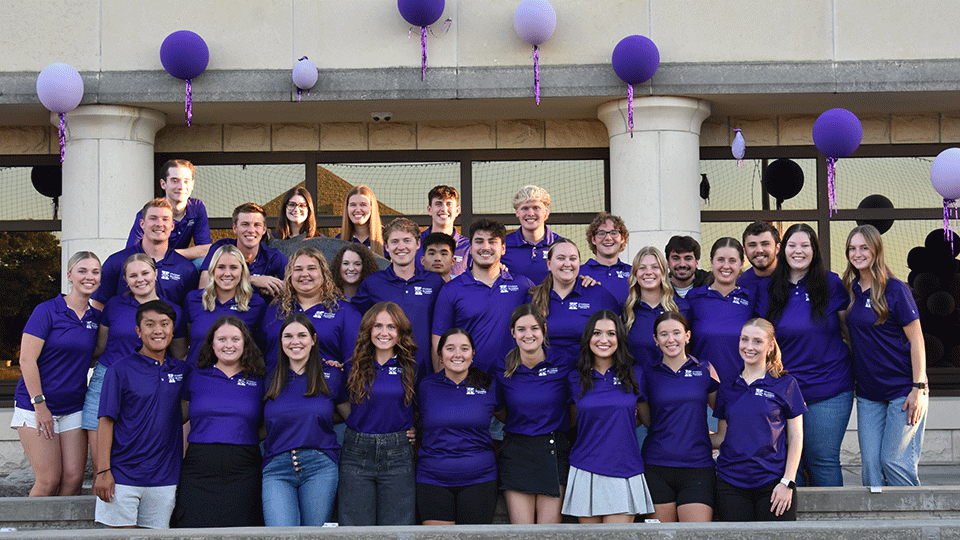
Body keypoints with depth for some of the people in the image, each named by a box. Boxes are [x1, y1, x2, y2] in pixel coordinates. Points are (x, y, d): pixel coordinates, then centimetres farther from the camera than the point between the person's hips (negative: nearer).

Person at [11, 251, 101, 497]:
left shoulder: (96, 316, 7)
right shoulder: (47, 311, -8)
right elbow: (27, 360, -11)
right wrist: (39, 404, -14)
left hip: (74, 409, 5)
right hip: (36, 406, -5)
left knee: (74, 479, -3)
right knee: (49, 481, -9)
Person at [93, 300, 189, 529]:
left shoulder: (181, 370, 9)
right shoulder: (121, 370, -3)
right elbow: (106, 421, -5)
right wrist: (102, 471, -10)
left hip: (164, 478, 4)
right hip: (123, 474, -3)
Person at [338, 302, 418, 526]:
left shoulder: (411, 366, 3)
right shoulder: (354, 367, 6)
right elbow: (347, 410, 14)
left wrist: (413, 432, 2)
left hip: (398, 455, -1)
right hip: (357, 455, 1)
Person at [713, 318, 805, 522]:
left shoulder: (786, 384, 2)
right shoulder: (727, 388, 11)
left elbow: (796, 438, 1)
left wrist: (787, 482, -6)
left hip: (773, 483, -2)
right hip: (731, 485, 2)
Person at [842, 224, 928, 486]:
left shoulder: (895, 289, -10)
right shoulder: (849, 290, 8)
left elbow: (916, 339, -9)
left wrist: (919, 388, -13)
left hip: (903, 390, -5)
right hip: (868, 393, 6)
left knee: (895, 462, -7)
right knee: (871, 464, 1)